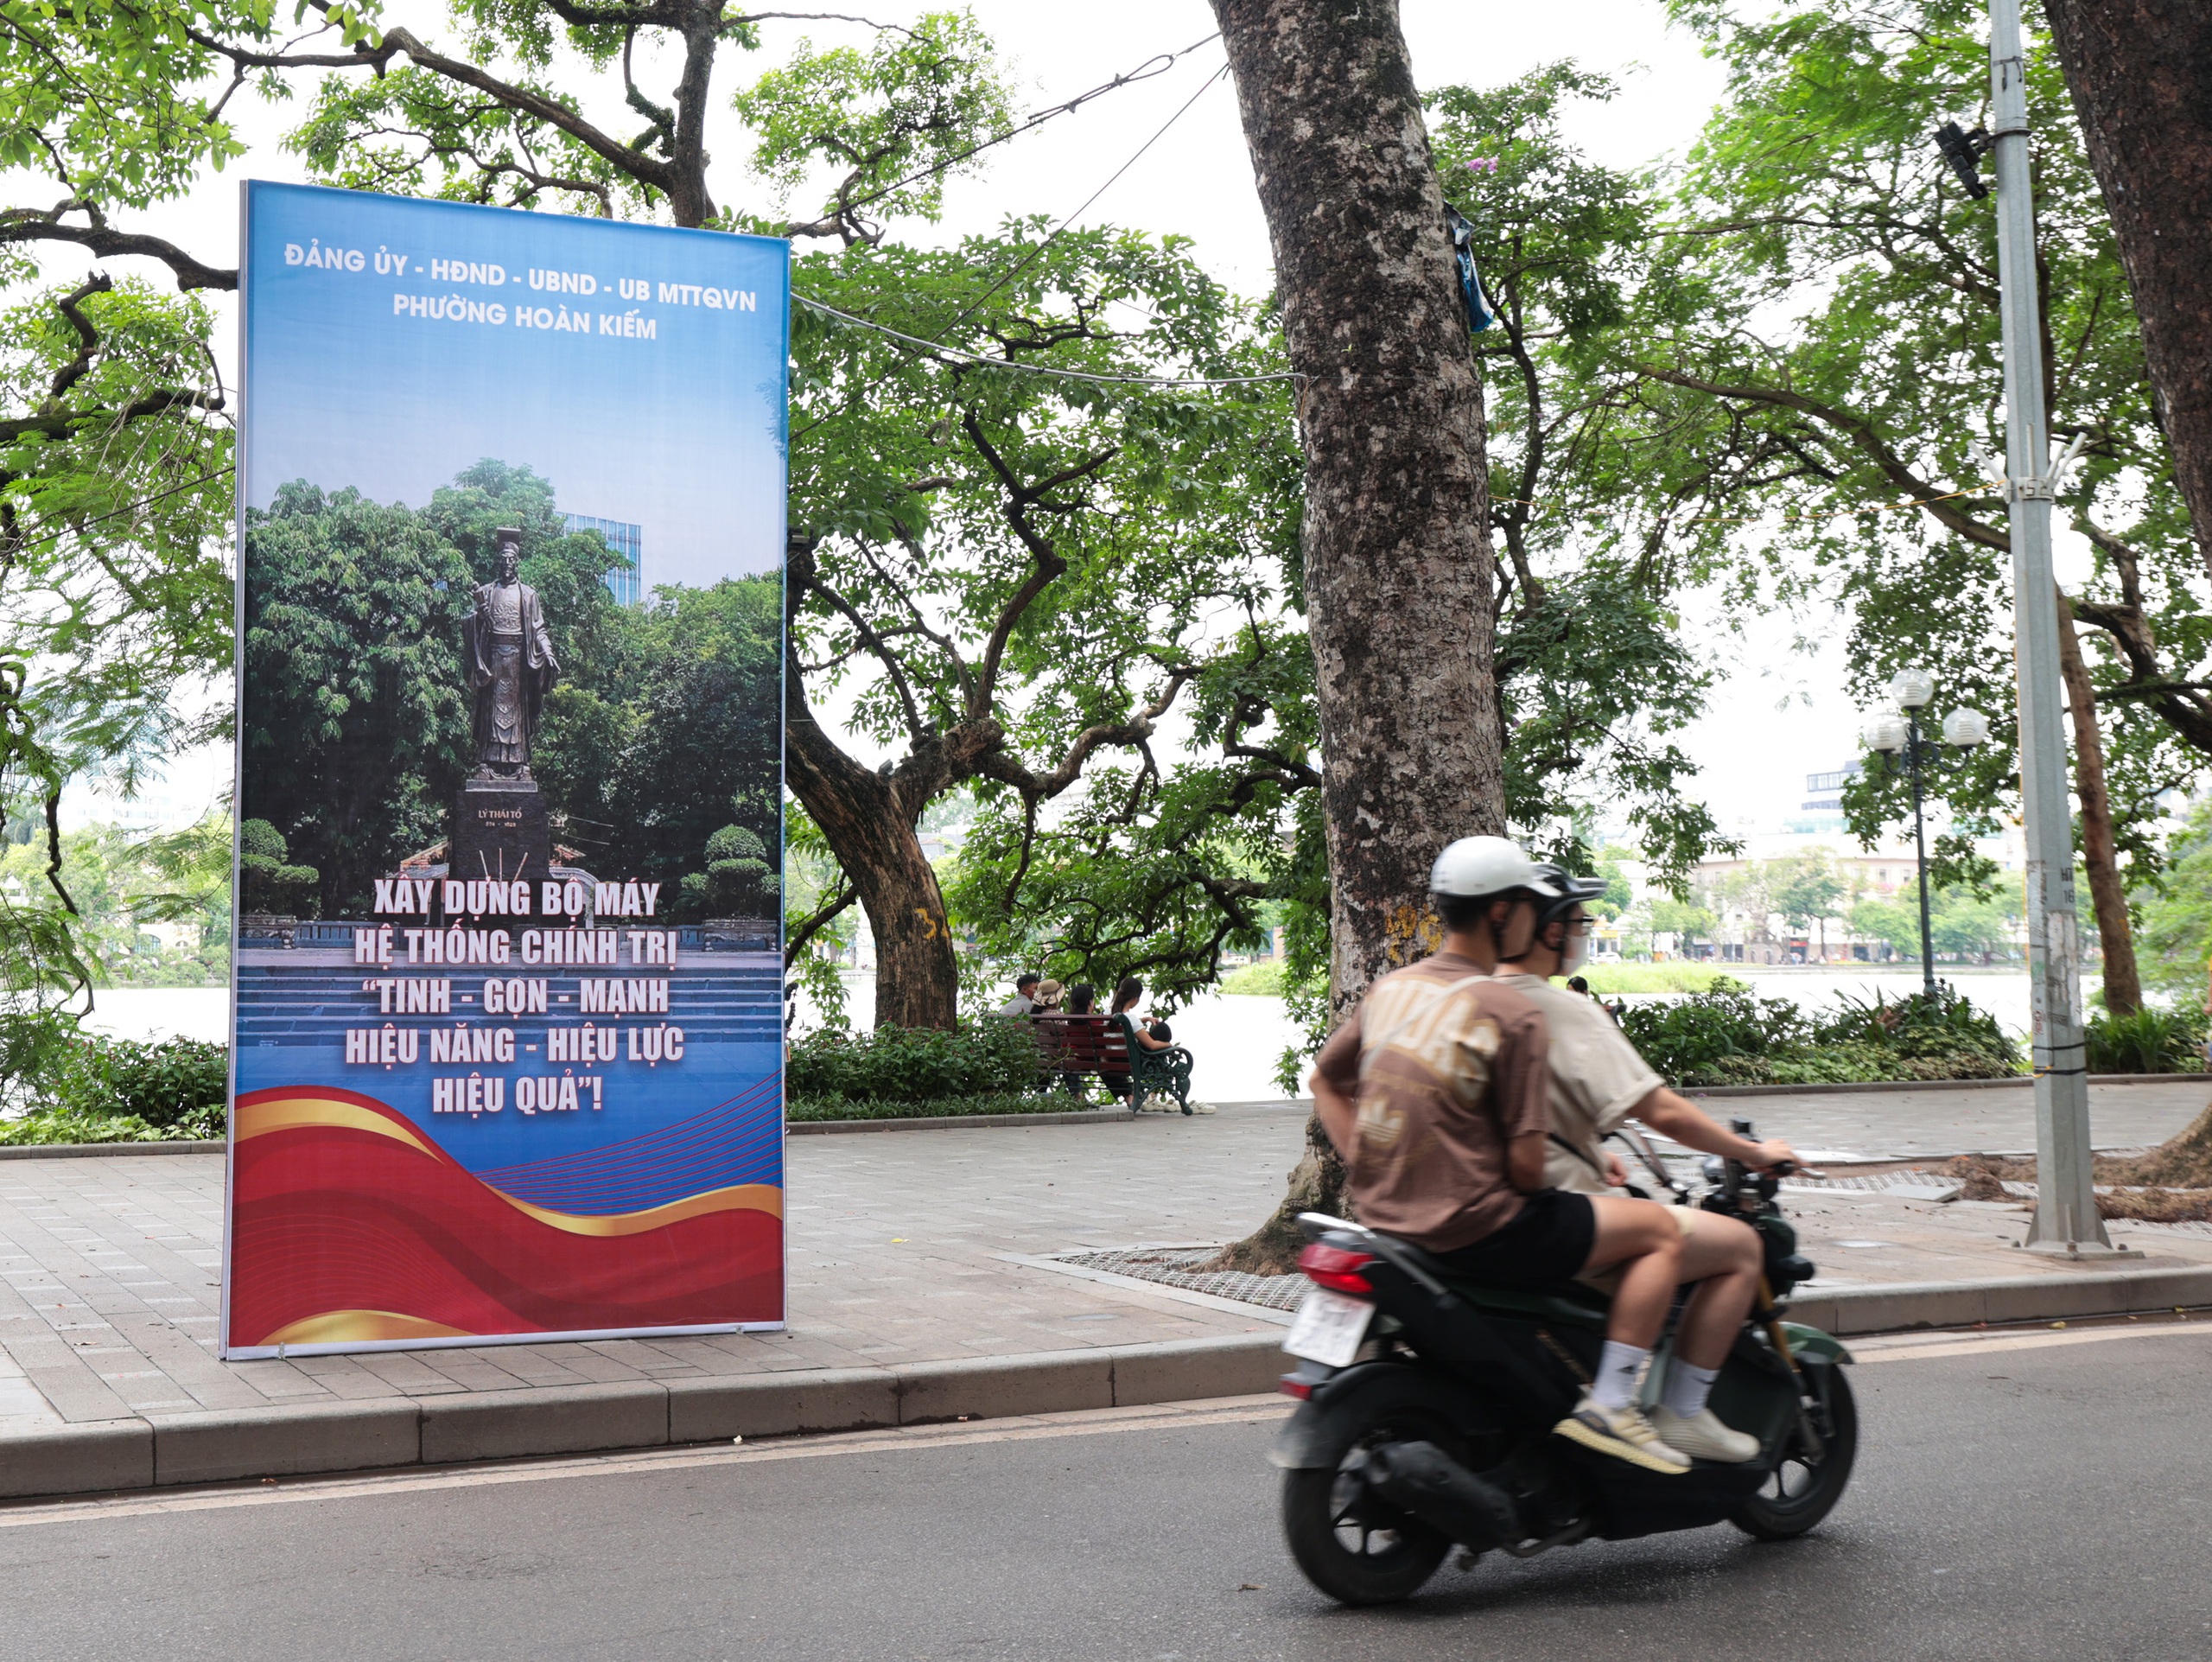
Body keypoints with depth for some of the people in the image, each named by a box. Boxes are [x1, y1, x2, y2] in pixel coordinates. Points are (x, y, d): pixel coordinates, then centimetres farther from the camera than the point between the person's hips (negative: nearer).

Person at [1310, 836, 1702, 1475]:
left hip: (1386, 1218, 8)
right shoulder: (1511, 1014, -16)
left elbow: (1325, 1082, 17)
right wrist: (1528, 1196, 5)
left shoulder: (1391, 989, 6)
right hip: (1473, 1227, -8)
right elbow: (1525, 1163, -17)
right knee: (1660, 1232, 4)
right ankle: (1608, 1404, -1)